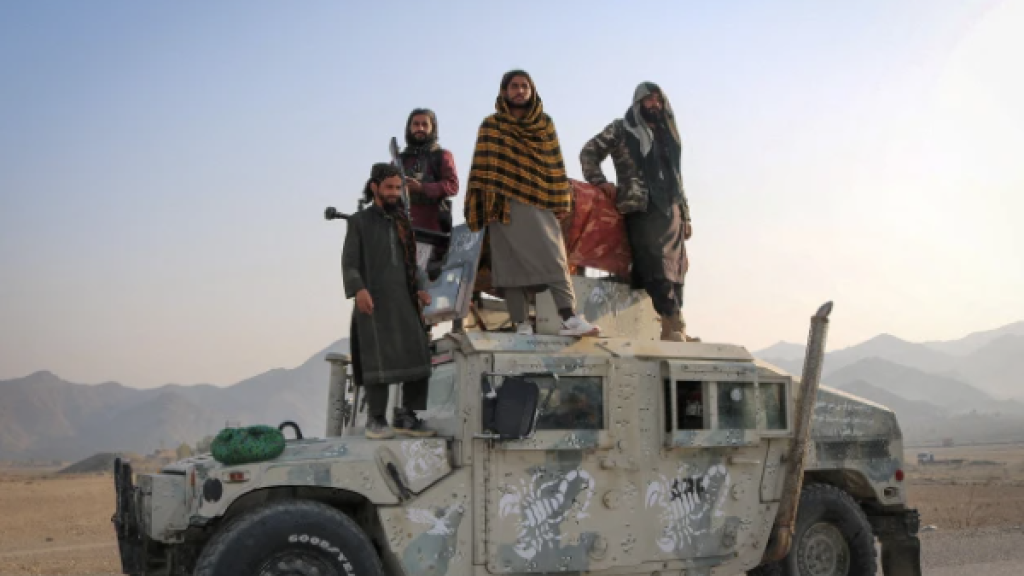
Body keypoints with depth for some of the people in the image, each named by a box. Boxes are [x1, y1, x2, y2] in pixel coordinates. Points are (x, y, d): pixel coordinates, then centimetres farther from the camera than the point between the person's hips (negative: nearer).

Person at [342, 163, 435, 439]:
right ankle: (376, 419, -1)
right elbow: (349, 262, -2)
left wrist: (420, 289, 5)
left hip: (405, 302, 5)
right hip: (373, 302, -5)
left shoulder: (403, 222, 21)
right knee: (378, 358, -8)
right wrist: (358, 289, -19)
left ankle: (407, 416, 4)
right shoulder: (359, 221, 7)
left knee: (416, 356, -3)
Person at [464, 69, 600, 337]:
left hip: (539, 203, 2)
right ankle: (522, 326, -8)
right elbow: (483, 167, 1)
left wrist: (560, 201, 3)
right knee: (512, 264, -6)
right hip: (505, 204, -1)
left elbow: (555, 164, 12)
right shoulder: (491, 126, 10)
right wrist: (484, 200, -11)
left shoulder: (545, 124, 17)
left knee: (554, 259, -11)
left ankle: (570, 319, -20)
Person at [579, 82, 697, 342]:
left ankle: (672, 329, -4)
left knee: (676, 268, -3)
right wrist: (600, 181, -5)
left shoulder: (666, 134, 25)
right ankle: (675, 325, -25)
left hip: (671, 211, 6)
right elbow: (588, 152, 9)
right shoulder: (621, 129, 10)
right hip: (642, 209, -6)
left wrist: (686, 216, 20)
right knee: (657, 266, -19)